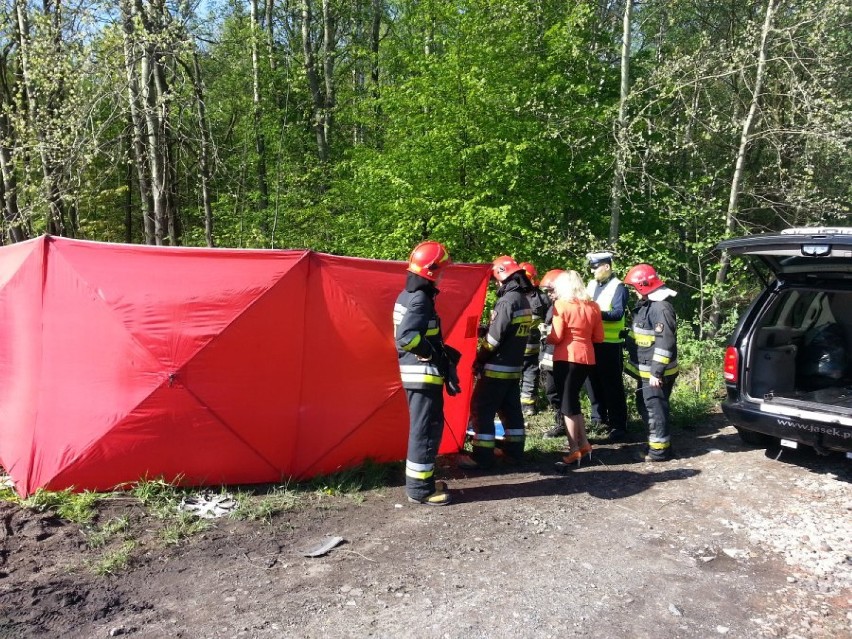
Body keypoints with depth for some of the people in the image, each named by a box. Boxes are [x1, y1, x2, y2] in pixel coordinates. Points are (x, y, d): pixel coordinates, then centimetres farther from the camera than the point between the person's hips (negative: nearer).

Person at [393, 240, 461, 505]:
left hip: (416, 372, 10)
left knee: (425, 427, 18)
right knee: (426, 429, -2)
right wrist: (436, 353, -16)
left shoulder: (408, 295, 13)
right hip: (424, 374, -10)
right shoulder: (420, 299, -18)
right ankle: (419, 488, 6)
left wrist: (440, 351, 12)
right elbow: (406, 337, -29)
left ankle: (422, 480, 27)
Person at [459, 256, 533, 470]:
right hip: (514, 366, 9)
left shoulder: (508, 300, -18)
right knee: (510, 408, 16)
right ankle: (514, 451, 23)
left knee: (481, 409, -3)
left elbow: (495, 336, -20)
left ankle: (481, 457, 0)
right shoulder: (523, 300, 11)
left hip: (497, 366, -9)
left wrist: (479, 360, -9)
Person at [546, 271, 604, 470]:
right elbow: (598, 337, 9)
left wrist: (545, 336, 6)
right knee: (573, 399, 18)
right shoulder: (593, 306, 7)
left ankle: (574, 451, 2)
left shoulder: (561, 305, -9)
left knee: (568, 403, 1)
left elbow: (556, 337, -13)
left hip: (566, 358, -6)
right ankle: (584, 444, 22)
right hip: (586, 357, 6)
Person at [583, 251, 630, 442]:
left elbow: (618, 314, -21)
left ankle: (618, 426, 5)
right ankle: (599, 418, 28)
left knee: (612, 385, -2)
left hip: (610, 344, -7)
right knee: (592, 381, 14)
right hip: (591, 341, 7)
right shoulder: (591, 284, 12)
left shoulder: (618, 288, -10)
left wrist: (597, 313, -33)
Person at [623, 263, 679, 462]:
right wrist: (637, 367, 24)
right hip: (645, 370, 10)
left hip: (655, 373, -10)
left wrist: (657, 371, -25)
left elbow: (665, 343, -25)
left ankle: (660, 449, 7)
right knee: (644, 406, 18)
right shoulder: (646, 305, 13)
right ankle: (654, 441, 31)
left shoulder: (661, 308, -20)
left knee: (654, 409, -3)